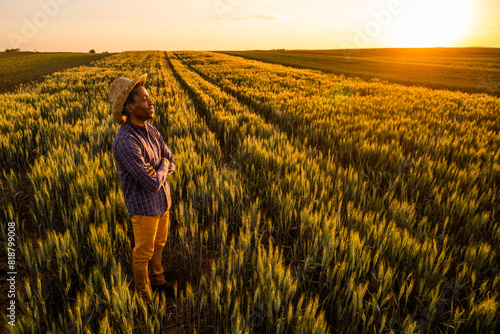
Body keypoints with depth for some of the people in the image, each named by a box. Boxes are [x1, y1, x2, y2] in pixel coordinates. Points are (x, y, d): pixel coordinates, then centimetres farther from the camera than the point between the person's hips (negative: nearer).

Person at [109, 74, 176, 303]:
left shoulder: (150, 130, -1)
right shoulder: (126, 143, -30)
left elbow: (171, 165, 3)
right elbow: (153, 183, -29)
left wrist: (155, 171, -19)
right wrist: (162, 167, -8)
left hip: (162, 201, 8)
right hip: (143, 206, -8)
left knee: (159, 243, 26)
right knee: (144, 252, 14)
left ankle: (157, 280, 51)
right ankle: (144, 294, 38)